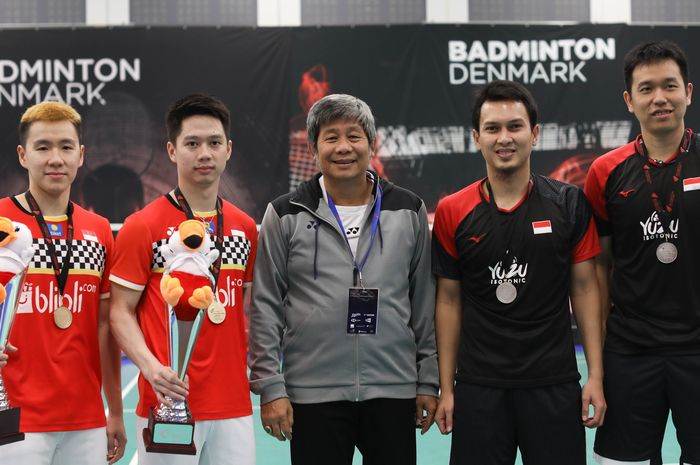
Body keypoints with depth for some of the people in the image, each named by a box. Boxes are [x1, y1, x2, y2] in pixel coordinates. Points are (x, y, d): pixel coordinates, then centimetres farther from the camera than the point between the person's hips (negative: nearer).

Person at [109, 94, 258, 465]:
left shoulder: (245, 228, 9)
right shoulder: (143, 226, -5)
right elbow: (121, 311, -5)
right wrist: (150, 366, -20)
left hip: (234, 406, 4)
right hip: (169, 405, -4)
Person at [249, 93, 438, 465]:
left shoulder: (409, 210, 6)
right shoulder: (286, 215, 1)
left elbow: (425, 301, 9)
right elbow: (264, 306, 1)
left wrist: (429, 380, 6)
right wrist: (270, 386, -4)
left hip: (394, 392, 2)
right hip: (313, 395, -1)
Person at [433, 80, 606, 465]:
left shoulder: (569, 203, -1)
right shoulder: (451, 212, 0)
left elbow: (584, 288, 3)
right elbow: (449, 300, 5)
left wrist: (595, 376, -2)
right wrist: (446, 387, 3)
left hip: (554, 385, 0)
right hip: (479, 387, 0)